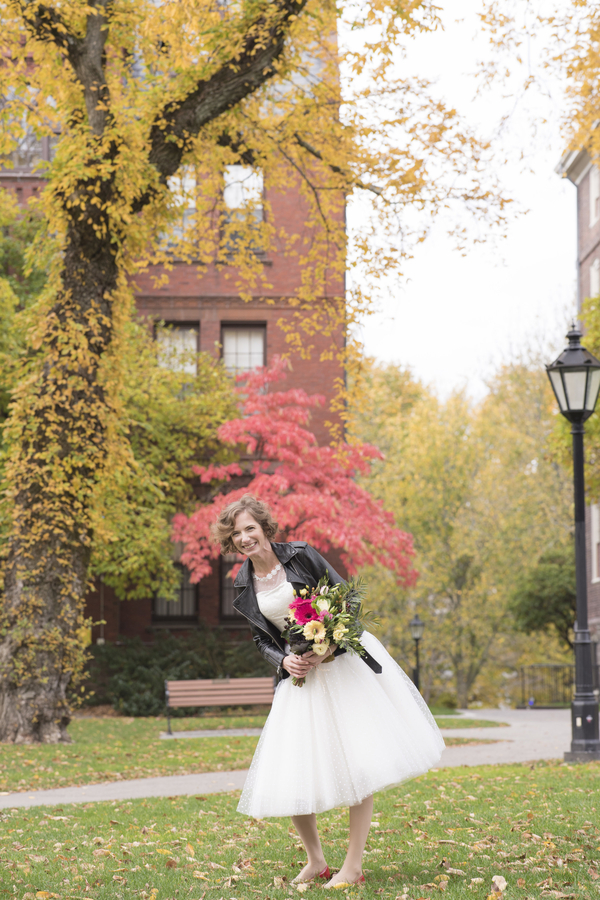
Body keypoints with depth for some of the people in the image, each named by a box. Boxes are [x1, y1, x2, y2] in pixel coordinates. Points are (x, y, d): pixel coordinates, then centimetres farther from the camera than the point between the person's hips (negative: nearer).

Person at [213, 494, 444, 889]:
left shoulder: (301, 555, -8)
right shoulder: (245, 586, 4)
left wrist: (329, 647, -18)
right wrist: (284, 660, -7)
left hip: (342, 660, -4)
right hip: (299, 674, 4)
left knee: (358, 760, -8)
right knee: (291, 773, -3)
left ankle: (354, 866, 0)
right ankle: (315, 861, 18)